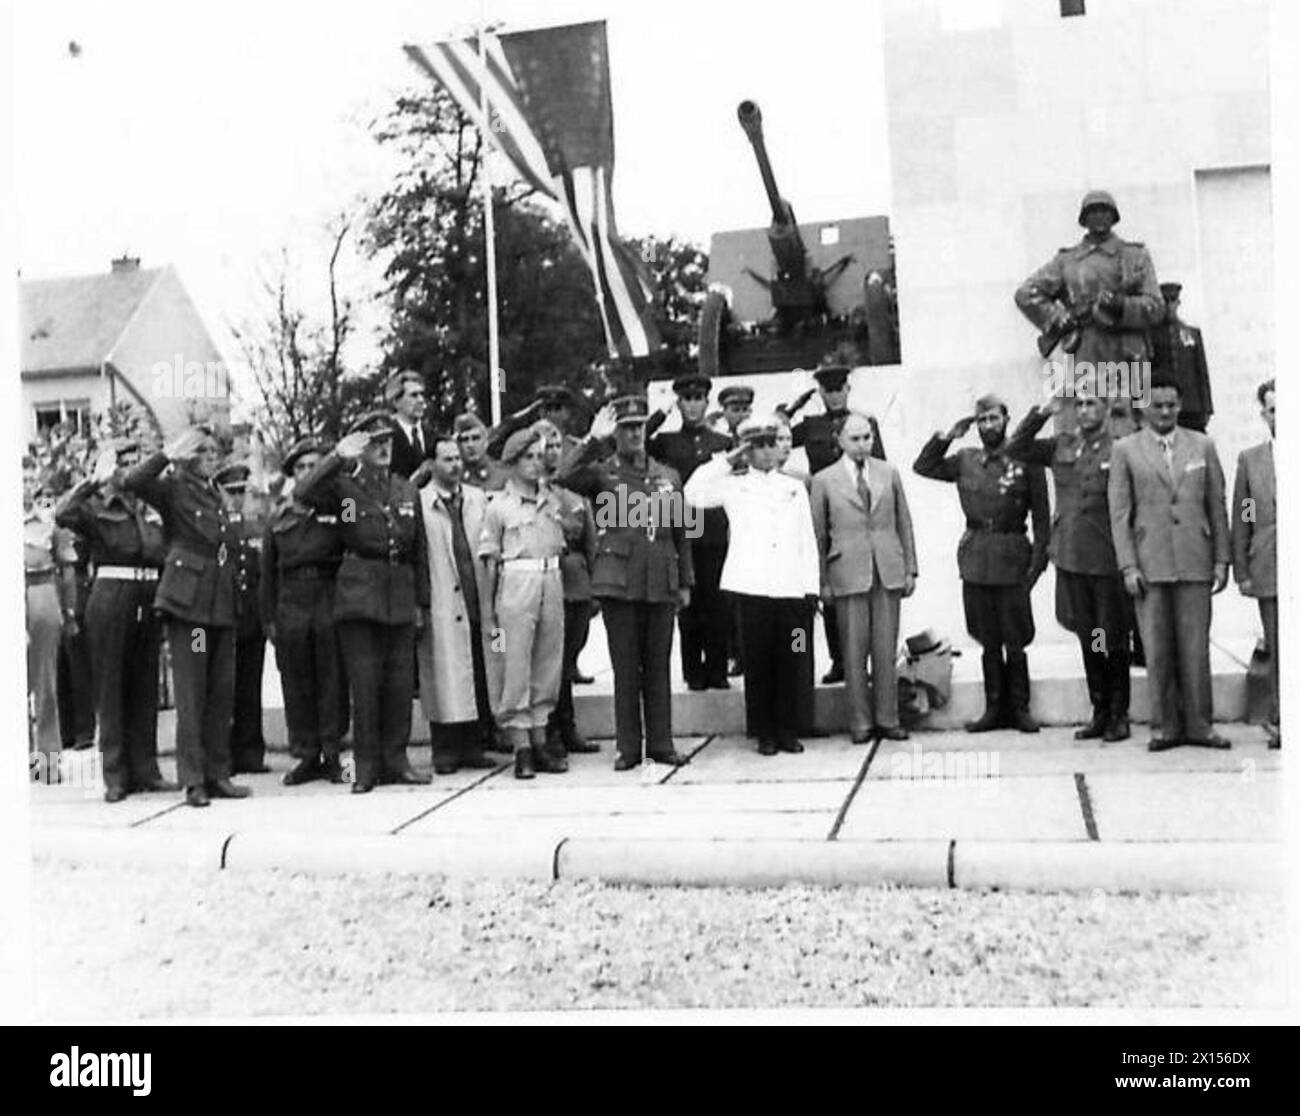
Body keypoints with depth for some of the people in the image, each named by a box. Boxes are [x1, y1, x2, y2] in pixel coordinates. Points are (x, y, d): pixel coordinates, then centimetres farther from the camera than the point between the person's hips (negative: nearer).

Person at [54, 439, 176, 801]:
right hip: (110, 598, -5)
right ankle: (116, 775, 5)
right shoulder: (95, 508, -1)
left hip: (149, 599, 5)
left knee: (146, 687, 8)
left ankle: (145, 769, 16)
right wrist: (93, 482, -21)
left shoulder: (151, 509, 14)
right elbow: (63, 514, -23)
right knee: (110, 686, 0)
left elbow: (165, 553, 18)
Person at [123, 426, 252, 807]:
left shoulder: (218, 496, 19)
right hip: (187, 600, -6)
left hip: (221, 603, 6)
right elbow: (132, 481, -20)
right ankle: (193, 780, 1)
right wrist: (169, 454, -13)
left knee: (223, 692, 7)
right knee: (190, 692, -4)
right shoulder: (173, 488, 0)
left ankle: (218, 774, 15)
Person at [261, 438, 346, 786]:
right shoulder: (279, 515, 12)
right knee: (296, 684, 5)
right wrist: (269, 618, 7)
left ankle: (332, 755, 9)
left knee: (331, 681, 0)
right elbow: (268, 572, 13)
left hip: (330, 598, -2)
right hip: (291, 603, 2)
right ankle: (306, 756, 15)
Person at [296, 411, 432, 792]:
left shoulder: (407, 492, 14)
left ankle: (395, 760, 14)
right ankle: (366, 765, 5)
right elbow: (305, 493, -17)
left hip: (400, 597, 4)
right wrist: (337, 456, -19)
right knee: (365, 682, -3)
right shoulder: (345, 487, 2)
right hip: (359, 593, -4)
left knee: (400, 681, 4)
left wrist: (422, 601, 11)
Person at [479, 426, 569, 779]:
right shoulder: (499, 507, 0)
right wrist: (488, 610, -2)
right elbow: (490, 562, 0)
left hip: (552, 584, 5)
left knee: (548, 665, 7)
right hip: (516, 585, -5)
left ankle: (539, 742, 16)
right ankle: (521, 749, 1)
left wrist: (559, 587, 9)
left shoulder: (551, 502, 13)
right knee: (516, 668, -4)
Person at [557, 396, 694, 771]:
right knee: (626, 667, 2)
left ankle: (661, 743, 16)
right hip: (618, 581, -3)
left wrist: (686, 582, 13)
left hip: (661, 584, 3)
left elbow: (680, 534, 16)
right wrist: (594, 441, -20)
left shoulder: (667, 476, 13)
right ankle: (628, 747, 10)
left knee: (658, 666, 8)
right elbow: (563, 478, -19)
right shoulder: (602, 472, 2)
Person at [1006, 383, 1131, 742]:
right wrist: (1042, 414, -2)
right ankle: (1099, 713, 24)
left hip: (1108, 561, -4)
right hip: (1070, 559, 5)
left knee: (1113, 642, 4)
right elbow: (1016, 449, 9)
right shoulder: (1062, 446, 8)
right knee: (1087, 641, 13)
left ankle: (1119, 716, 16)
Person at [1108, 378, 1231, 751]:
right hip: (1150, 563, -1)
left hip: (1195, 562, 1)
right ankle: (1165, 727, 11)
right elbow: (1119, 512, 1)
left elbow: (1217, 506, 10)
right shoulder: (1125, 450, 5)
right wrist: (1128, 566, -6)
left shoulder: (1202, 445, 10)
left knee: (1196, 647, 2)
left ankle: (1199, 725, 11)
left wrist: (1221, 559, 5)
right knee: (1157, 650, 2)